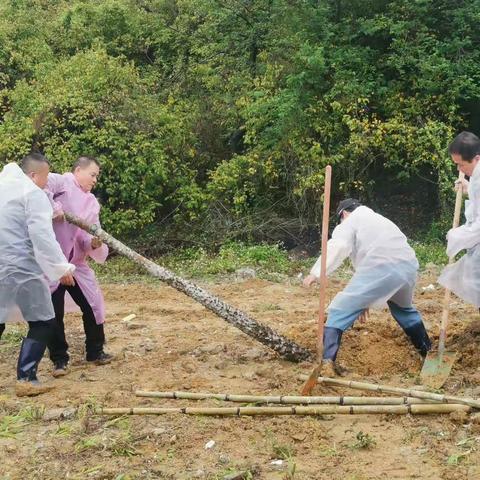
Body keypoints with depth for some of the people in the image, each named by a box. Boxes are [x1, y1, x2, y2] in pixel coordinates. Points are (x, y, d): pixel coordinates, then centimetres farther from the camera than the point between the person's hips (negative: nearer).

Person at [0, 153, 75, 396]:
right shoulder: (33, 194, -9)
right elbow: (42, 236, -16)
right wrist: (62, 267, -13)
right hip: (20, 266, -7)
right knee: (42, 322, 4)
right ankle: (26, 378, -1)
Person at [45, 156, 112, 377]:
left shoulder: (92, 203, 13)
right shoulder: (63, 182, -6)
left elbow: (89, 238, 6)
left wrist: (96, 244, -16)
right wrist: (52, 206, -29)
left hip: (76, 263, 6)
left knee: (93, 306, 7)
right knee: (53, 313, -1)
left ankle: (95, 351, 24)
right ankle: (59, 359, 13)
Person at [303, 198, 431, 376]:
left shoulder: (351, 221, 17)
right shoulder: (379, 220, 40)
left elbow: (337, 246, -6)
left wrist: (316, 272, -10)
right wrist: (366, 300, 40)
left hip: (380, 268, -7)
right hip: (408, 267, 7)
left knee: (340, 310, -1)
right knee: (403, 308, 36)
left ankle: (327, 362, -15)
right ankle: (428, 351, 44)